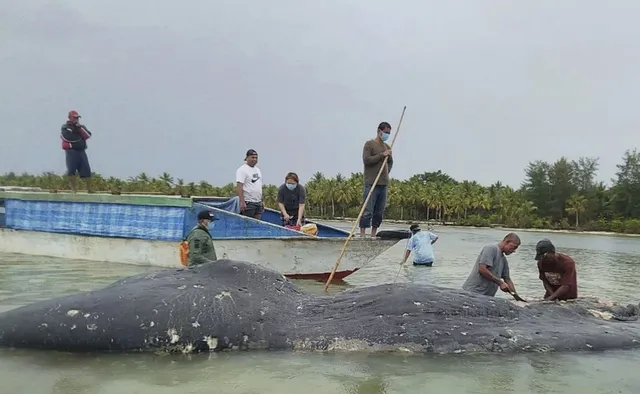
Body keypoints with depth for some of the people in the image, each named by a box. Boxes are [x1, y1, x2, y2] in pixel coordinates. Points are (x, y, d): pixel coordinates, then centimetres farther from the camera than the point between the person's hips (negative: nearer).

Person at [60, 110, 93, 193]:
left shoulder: (81, 127, 19)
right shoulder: (65, 127, 5)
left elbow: (88, 135, 2)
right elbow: (67, 137, -13)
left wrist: (80, 127, -6)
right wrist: (79, 138, -3)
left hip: (81, 151, 4)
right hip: (71, 151, -4)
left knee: (86, 170, -1)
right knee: (71, 170, -4)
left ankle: (89, 189, 2)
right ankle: (74, 188, 3)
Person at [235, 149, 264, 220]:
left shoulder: (257, 170, 18)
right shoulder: (242, 169, -8)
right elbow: (239, 187, -17)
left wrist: (262, 201, 18)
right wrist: (242, 202, -24)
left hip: (258, 203, 8)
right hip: (248, 203, -8)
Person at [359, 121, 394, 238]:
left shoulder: (387, 146, 16)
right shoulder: (369, 144, -2)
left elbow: (390, 162, 28)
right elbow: (366, 160, -13)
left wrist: (386, 173, 12)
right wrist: (381, 155, -16)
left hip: (384, 183, 7)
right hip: (371, 183, -6)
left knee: (379, 211, 6)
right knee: (368, 210, -9)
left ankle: (373, 235, 13)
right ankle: (362, 235, -7)